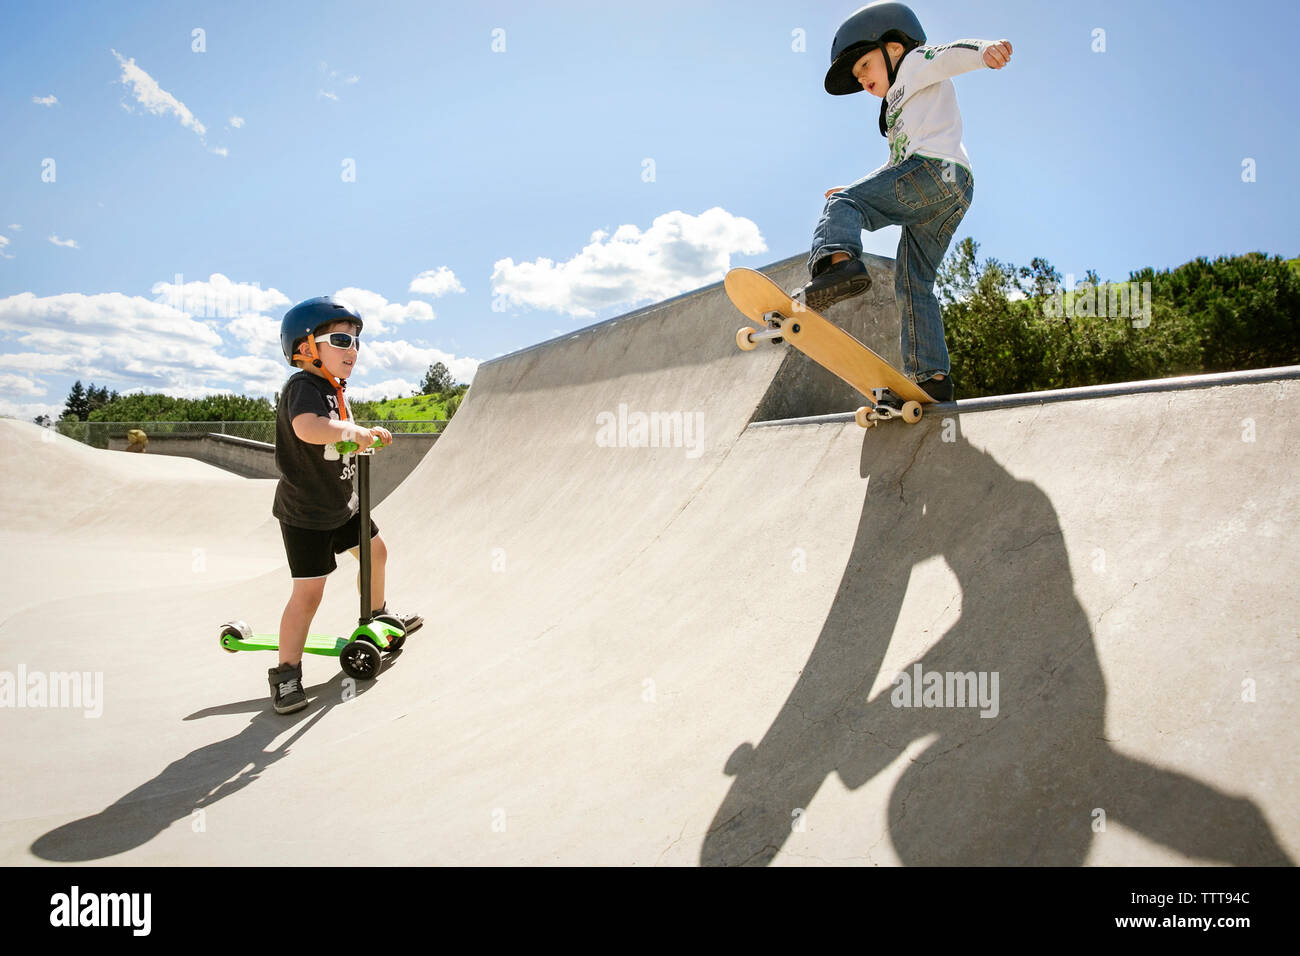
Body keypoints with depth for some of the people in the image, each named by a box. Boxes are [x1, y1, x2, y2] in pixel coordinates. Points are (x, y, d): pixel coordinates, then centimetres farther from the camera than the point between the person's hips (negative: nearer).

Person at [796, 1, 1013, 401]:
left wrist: (985, 49, -29)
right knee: (913, 284, 4)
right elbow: (897, 165, 46)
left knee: (841, 204, -17)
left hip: (934, 168, -9)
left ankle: (837, 262, -50)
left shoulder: (916, 62, 16)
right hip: (955, 192, 9)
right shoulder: (902, 106, 42)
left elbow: (951, 53, -8)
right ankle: (932, 376, -3)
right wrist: (859, 192, 43)